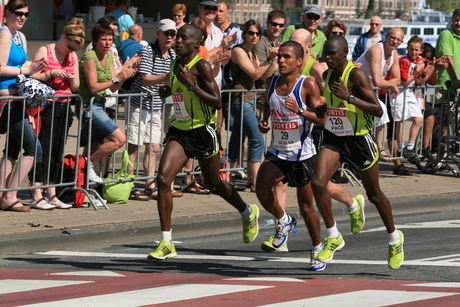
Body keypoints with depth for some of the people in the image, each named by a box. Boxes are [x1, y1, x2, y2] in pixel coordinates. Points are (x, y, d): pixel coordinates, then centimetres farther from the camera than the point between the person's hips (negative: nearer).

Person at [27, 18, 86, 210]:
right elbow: (32, 77, -9)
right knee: (43, 150, -8)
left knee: (57, 152, 6)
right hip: (46, 107, -6)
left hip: (63, 107, 6)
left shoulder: (73, 57, 14)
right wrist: (50, 74, -20)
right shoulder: (45, 51, -3)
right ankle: (36, 196, -7)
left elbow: (76, 87, 18)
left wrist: (72, 80, -3)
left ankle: (51, 195, 11)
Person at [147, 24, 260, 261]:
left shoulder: (201, 66, -15)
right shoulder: (175, 64, 6)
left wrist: (191, 84, -26)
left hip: (203, 132, -6)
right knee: (163, 180, -14)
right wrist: (168, 91, 3)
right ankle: (166, 244, -11)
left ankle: (248, 214, 45)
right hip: (179, 132, 6)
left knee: (214, 185, 13)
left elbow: (217, 102, -20)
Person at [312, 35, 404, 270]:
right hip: (333, 138, 5)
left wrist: (349, 97, -33)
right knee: (318, 183, -17)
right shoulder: (327, 75, 3)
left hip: (359, 139, -5)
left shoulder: (357, 75, -19)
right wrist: (317, 110, -1)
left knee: (374, 195, 10)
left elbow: (378, 110, -24)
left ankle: (394, 238, 33)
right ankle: (333, 237, -1)